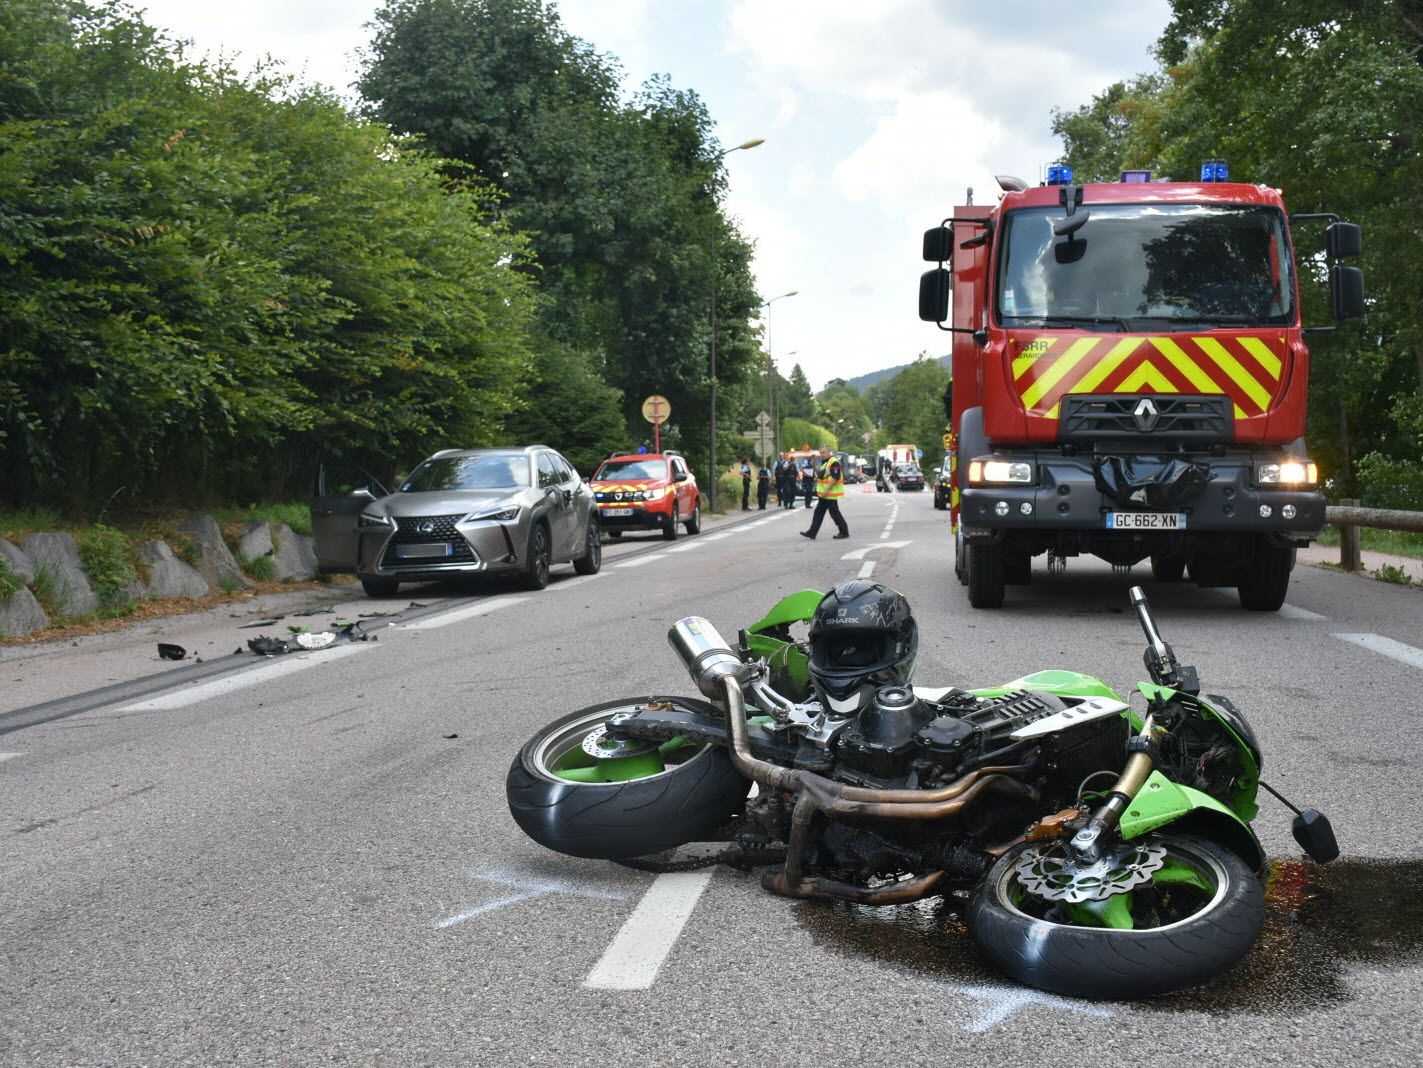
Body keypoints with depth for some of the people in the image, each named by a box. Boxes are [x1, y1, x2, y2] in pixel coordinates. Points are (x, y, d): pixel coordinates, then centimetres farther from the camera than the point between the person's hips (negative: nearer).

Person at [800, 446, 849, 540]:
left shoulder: (834, 462, -16)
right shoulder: (824, 462, 16)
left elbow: (835, 477, -24)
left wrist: (826, 490, -24)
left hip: (831, 493, -10)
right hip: (825, 494, 10)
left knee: (834, 513, -4)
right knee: (819, 512, 9)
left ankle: (844, 532, 7)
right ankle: (812, 533, 10)